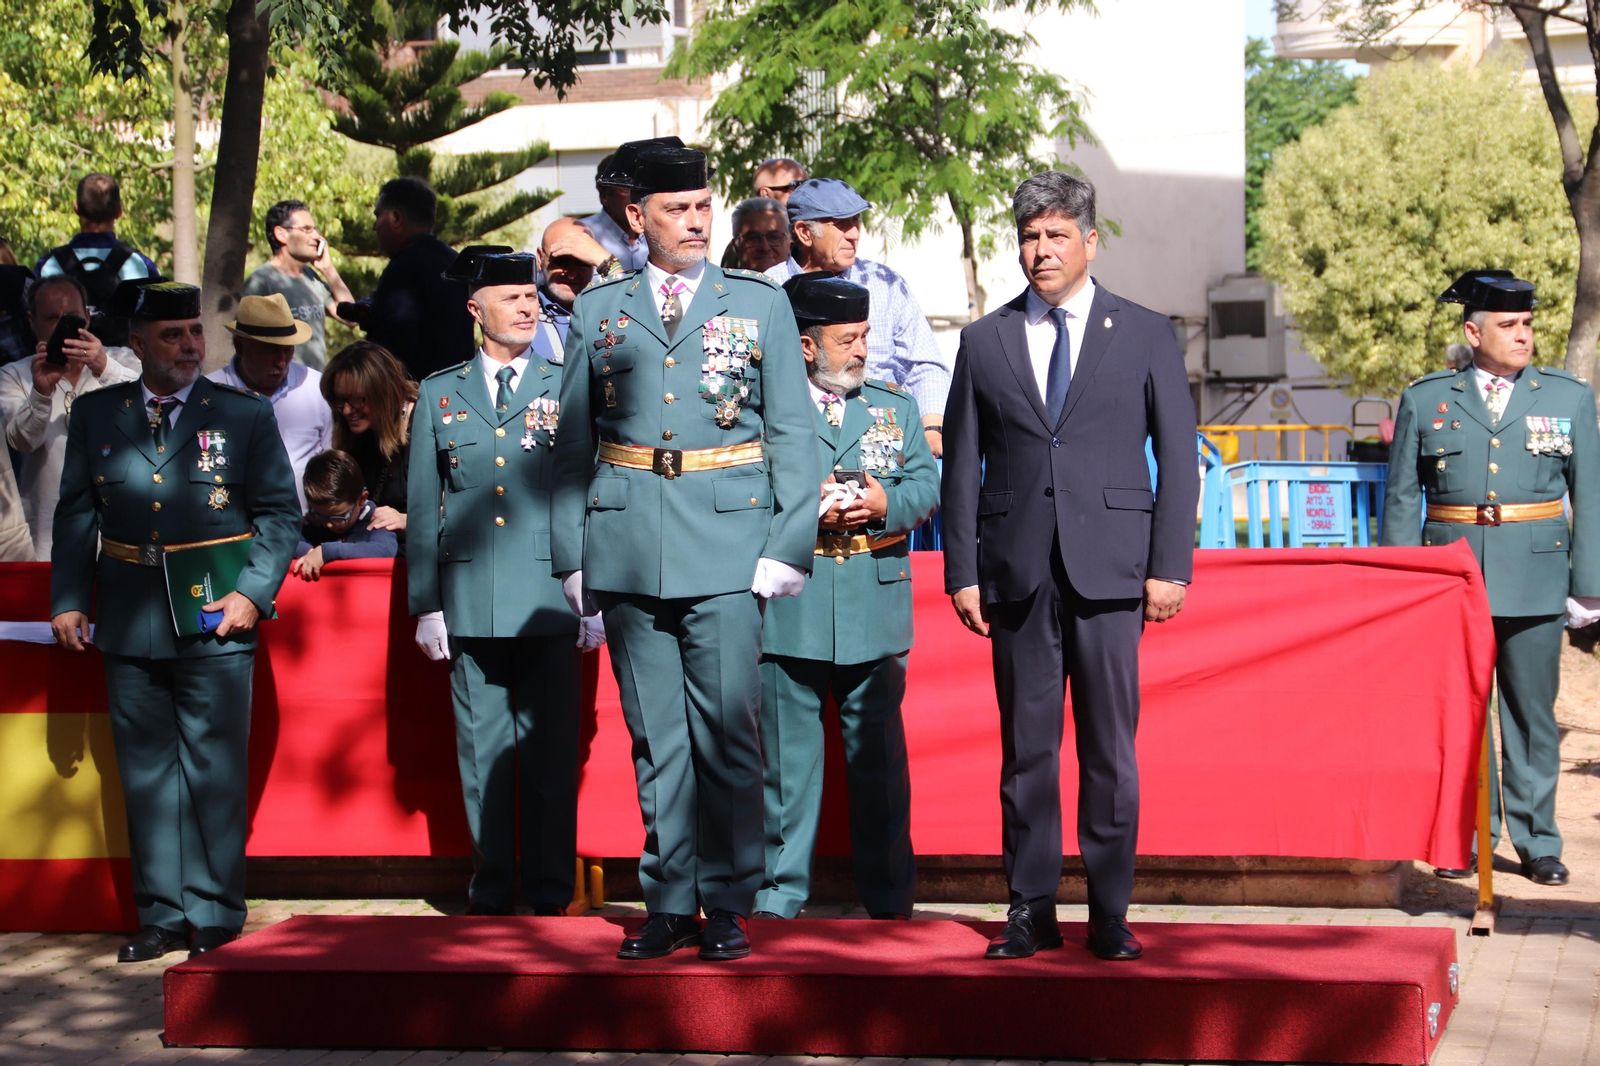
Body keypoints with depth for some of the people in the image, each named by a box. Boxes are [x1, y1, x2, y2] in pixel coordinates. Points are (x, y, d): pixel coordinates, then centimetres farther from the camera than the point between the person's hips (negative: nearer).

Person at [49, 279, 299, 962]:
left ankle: (215, 915, 6)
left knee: (214, 771, -2)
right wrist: (68, 600, 2)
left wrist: (252, 593, -8)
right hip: (130, 625, 3)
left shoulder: (246, 415, 3)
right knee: (146, 773, 7)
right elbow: (76, 516, 11)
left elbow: (280, 514, 3)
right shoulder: (95, 416, 8)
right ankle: (162, 915, 14)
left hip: (215, 623, -2)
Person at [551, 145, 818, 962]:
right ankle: (670, 903, 13)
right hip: (627, 551, 2)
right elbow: (573, 444, 12)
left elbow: (791, 434, 5)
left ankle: (727, 903, 5)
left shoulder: (761, 304, 7)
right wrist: (571, 556, 5)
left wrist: (787, 547, -4)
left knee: (726, 731, -4)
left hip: (728, 547, -2)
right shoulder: (597, 312, 11)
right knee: (656, 738, 6)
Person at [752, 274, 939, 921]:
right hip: (788, 610, -2)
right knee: (787, 755, 2)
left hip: (876, 607, 3)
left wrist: (888, 502, -10)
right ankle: (780, 894, 10)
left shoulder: (895, 407, 15)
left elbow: (929, 484, 10)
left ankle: (889, 896, 14)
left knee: (879, 756, 6)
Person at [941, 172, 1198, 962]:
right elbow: (962, 465, 10)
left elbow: (1178, 455, 5)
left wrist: (1170, 566, -3)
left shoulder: (1145, 334, 8)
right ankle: (1031, 911, 10)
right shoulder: (985, 342, 11)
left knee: (1110, 748, 0)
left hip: (1110, 569, -1)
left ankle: (1110, 915, 6)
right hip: (1018, 570, 1)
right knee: (1025, 747, 3)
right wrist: (962, 572, 2)